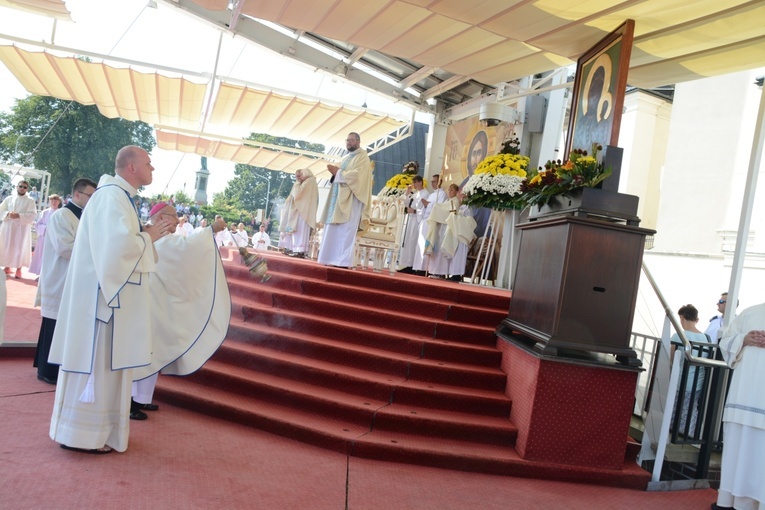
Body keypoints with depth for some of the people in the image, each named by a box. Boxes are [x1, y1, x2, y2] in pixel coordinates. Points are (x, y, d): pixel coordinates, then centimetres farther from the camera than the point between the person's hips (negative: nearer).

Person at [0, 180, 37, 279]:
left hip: (22, 228, -3)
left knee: (20, 248, -3)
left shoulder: (30, 201, 3)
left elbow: (32, 215, -8)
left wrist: (19, 216, -19)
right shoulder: (9, 199, 10)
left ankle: (19, 269, 2)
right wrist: (8, 214, -13)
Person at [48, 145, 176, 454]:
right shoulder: (111, 196, -16)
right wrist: (149, 236, -12)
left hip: (111, 291, 10)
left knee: (104, 359, 15)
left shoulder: (119, 196, 15)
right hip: (101, 293, -10)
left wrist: (148, 232, 4)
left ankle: (95, 426, 25)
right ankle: (79, 433, 6)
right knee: (95, 359, -3)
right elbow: (118, 243, -28)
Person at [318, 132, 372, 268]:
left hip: (351, 199, -9)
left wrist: (338, 172, -12)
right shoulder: (346, 158, 24)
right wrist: (335, 172, 3)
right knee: (334, 230, 2)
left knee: (346, 231, -13)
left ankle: (344, 261, -14)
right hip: (339, 198, 9)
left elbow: (357, 175, -17)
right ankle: (333, 259, 3)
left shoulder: (362, 157, -2)